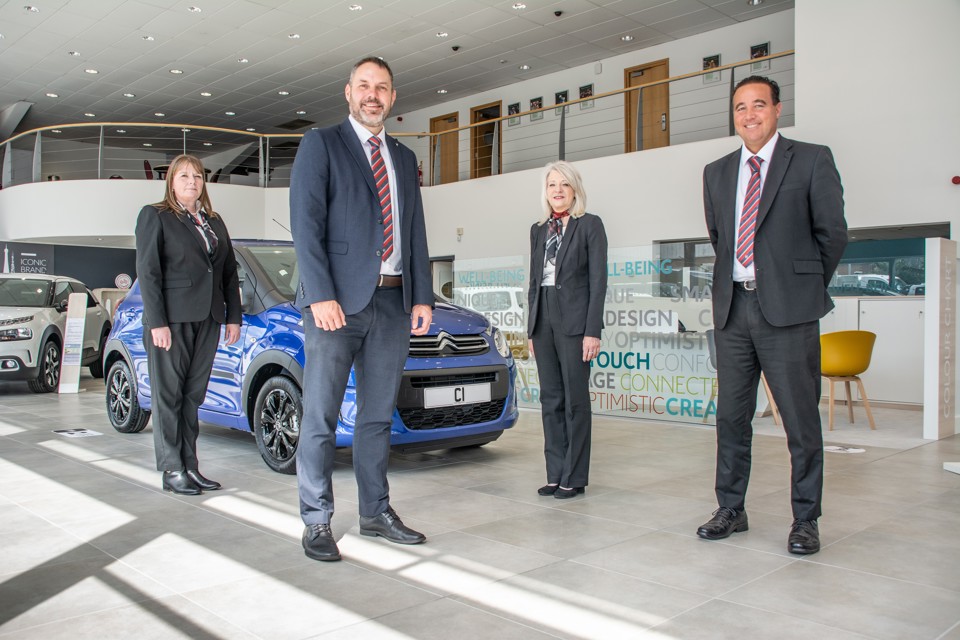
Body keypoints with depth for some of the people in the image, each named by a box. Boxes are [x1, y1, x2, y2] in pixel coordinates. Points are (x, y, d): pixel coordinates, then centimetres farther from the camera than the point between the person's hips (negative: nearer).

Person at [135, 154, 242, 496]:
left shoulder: (214, 222, 18)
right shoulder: (155, 216, 2)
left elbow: (230, 272, 17)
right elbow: (147, 271, -6)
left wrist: (233, 317, 9)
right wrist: (157, 322, -14)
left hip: (207, 320, 6)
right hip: (171, 320, -5)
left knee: (193, 396, 8)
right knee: (168, 396, 0)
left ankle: (190, 467, 13)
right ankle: (173, 471, 4)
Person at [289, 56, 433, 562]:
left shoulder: (404, 158, 20)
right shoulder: (320, 144, 3)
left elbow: (416, 232, 17)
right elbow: (306, 223, -7)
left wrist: (423, 297, 7)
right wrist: (321, 296, -17)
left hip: (393, 302, 5)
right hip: (337, 301, -5)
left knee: (378, 415, 11)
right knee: (321, 416, -1)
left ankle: (376, 512, 21)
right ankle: (316, 522, 9)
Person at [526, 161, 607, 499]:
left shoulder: (590, 225, -1)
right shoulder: (538, 230, 16)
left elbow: (598, 280, -7)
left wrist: (593, 331, -14)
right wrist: (531, 328, 13)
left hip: (574, 321, -6)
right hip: (543, 320, 6)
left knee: (575, 399, -1)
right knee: (550, 399, 8)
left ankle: (574, 477, 7)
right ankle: (555, 474, 15)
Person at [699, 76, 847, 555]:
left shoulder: (812, 160, 2)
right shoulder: (716, 173, 15)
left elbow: (832, 231, 3)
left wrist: (807, 284, 9)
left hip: (788, 308, -4)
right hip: (732, 305, 4)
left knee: (801, 419, 1)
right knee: (731, 416, 9)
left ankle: (805, 520, 14)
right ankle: (730, 509, 22)